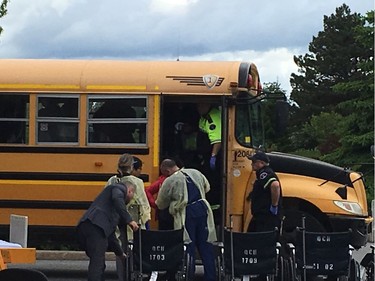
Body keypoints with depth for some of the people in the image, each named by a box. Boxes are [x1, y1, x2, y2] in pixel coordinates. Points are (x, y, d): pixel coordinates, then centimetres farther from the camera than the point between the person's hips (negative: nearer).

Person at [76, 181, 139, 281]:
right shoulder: (120, 187, 16)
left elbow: (110, 232, 41)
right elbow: (117, 198, -12)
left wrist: (120, 252, 47)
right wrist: (129, 220, -12)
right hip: (95, 226, -9)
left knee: (100, 264, 17)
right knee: (97, 263, -13)